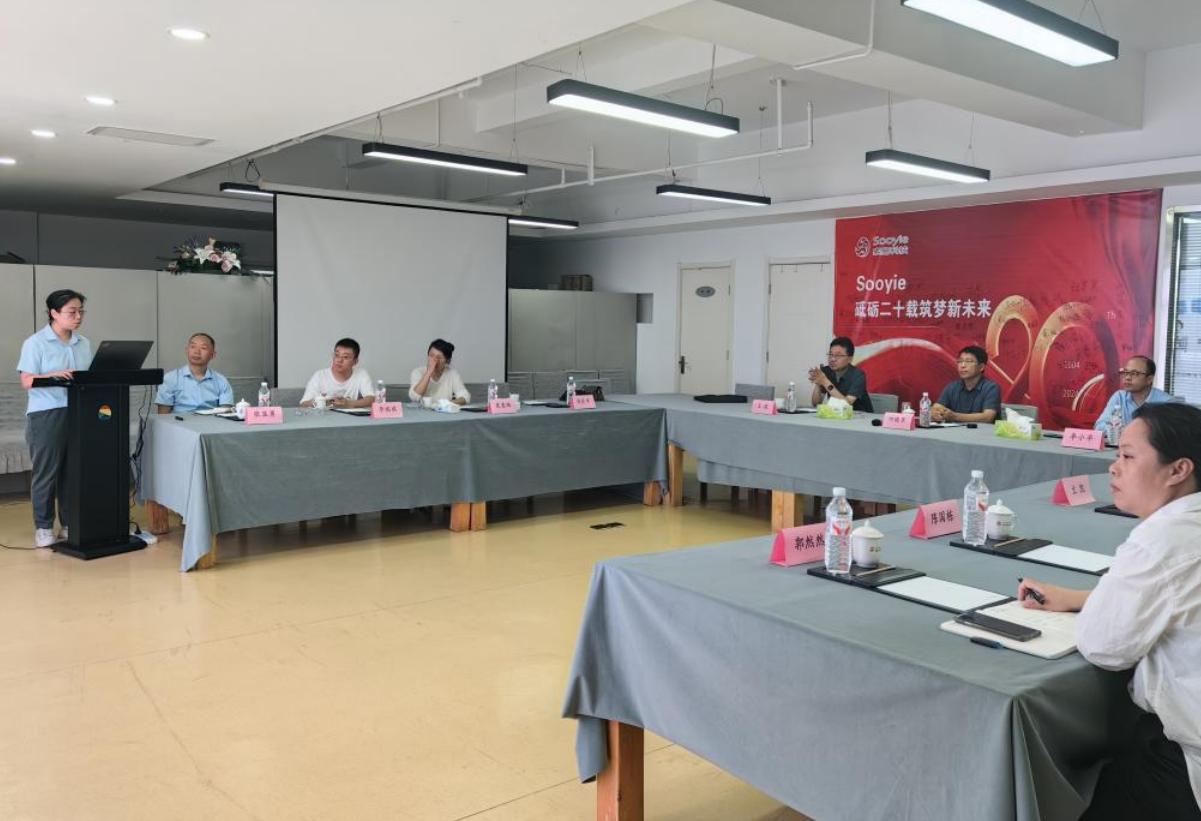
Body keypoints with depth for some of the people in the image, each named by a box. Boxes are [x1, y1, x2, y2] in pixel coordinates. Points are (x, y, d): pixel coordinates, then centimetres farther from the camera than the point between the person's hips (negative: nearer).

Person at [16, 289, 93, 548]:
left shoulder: (84, 344, 12)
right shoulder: (35, 343, -4)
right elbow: (27, 381, -8)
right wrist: (54, 375, -24)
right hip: (46, 415, -4)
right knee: (46, 472, 1)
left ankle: (70, 524, 16)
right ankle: (43, 527, 11)